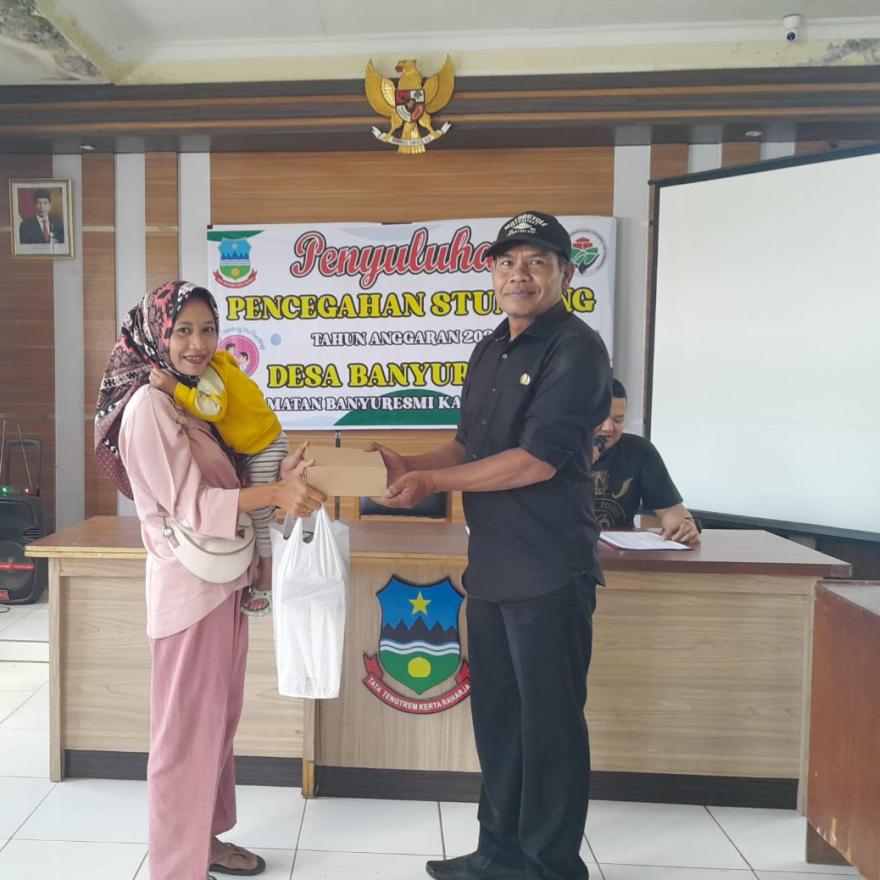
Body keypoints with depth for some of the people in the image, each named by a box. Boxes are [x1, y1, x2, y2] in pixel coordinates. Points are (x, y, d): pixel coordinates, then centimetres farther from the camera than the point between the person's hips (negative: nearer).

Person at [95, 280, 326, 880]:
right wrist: (276, 493, -26)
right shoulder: (149, 406, -16)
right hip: (189, 585, -9)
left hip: (222, 580, 9)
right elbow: (189, 504, -20)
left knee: (218, 719, 19)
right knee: (188, 728, 3)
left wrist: (276, 479, -3)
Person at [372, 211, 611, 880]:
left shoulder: (576, 348, -11)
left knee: (549, 724, 6)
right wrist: (411, 467, 4)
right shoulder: (490, 352, 14)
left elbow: (538, 460, -19)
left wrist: (432, 482, -13)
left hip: (550, 573, -8)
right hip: (491, 567, 8)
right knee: (496, 716, 17)